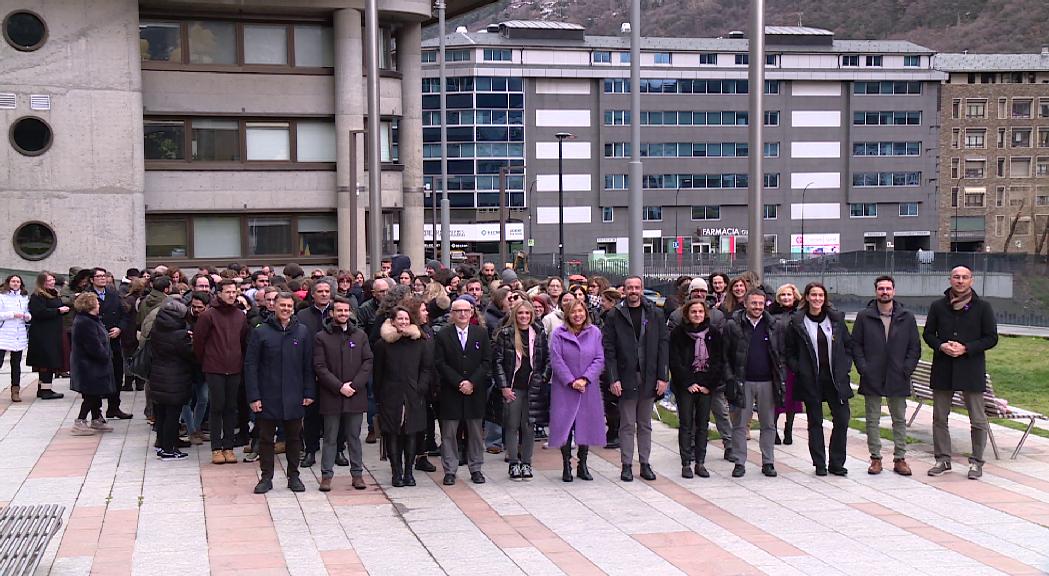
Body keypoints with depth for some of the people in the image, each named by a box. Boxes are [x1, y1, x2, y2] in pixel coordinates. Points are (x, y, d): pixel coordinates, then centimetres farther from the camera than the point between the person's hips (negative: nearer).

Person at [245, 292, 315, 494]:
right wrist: (253, 396, -8)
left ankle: (294, 476, 20)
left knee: (294, 437, 9)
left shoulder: (303, 332, 4)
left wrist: (309, 392, 1)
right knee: (266, 438, 6)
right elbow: (250, 365, -3)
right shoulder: (261, 333, -2)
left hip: (293, 397, 1)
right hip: (267, 397, -1)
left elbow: (308, 365, 6)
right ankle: (266, 477, 16)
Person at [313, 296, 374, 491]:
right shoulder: (322, 337, 1)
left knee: (354, 436, 8)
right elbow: (320, 367, -5)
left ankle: (357, 473, 14)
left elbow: (368, 362, 3)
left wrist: (354, 385, -9)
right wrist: (339, 387, -13)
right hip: (331, 395, -2)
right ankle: (326, 474, 9)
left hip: (356, 395, 2)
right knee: (330, 437, 4)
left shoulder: (360, 335, 8)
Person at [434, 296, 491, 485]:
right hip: (450, 392, -1)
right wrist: (459, 382, -13)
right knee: (449, 433, 1)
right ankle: (449, 471, 8)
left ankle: (476, 469, 16)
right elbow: (440, 364, -5)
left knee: (476, 433, 7)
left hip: (475, 391, 2)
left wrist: (472, 382, -11)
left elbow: (486, 361, 1)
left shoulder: (481, 334, 5)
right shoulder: (442, 336, 0)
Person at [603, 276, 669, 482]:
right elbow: (609, 350, -3)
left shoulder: (655, 314, 5)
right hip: (626, 378, -2)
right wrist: (613, 378, -11)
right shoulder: (614, 316, 0)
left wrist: (662, 377, -2)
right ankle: (627, 465, 8)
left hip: (649, 378, 2)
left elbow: (663, 346, 4)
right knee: (627, 425, 2)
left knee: (645, 424, 10)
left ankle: (645, 464, 17)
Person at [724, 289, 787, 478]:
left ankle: (768, 462, 15)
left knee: (768, 424, 7)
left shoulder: (774, 327, 6)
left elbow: (781, 356, 9)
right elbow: (725, 356, 1)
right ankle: (739, 463, 9)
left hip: (767, 382, 2)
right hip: (742, 382, -2)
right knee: (740, 425, 2)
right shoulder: (733, 326, 0)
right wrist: (731, 379, -8)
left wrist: (781, 380, 0)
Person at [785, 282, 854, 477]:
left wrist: (845, 367, 1)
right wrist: (798, 369, -7)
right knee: (815, 422, 4)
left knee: (842, 419, -1)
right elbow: (789, 352, 4)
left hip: (836, 378, 2)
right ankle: (819, 464, 13)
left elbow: (849, 345, 12)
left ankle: (836, 463, 11)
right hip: (810, 380, -2)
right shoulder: (796, 322, -1)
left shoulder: (836, 319, 6)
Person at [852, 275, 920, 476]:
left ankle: (900, 458, 14)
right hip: (872, 379, -1)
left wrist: (906, 370, -5)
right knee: (872, 420, 5)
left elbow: (915, 348, 6)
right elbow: (855, 345, 3)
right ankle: (876, 458, 13)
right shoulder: (864, 316, 2)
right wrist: (863, 368, -7)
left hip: (898, 379, 1)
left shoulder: (907, 318, 4)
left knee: (899, 420, 7)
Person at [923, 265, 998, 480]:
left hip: (971, 370, -2)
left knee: (978, 420, 2)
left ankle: (976, 461, 14)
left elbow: (991, 338, -2)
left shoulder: (982, 307, -2)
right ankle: (943, 459, 20)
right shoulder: (938, 306, 5)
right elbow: (928, 334, 11)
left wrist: (966, 348, -14)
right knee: (939, 417, 8)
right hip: (943, 370, 3)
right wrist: (941, 346, -10)